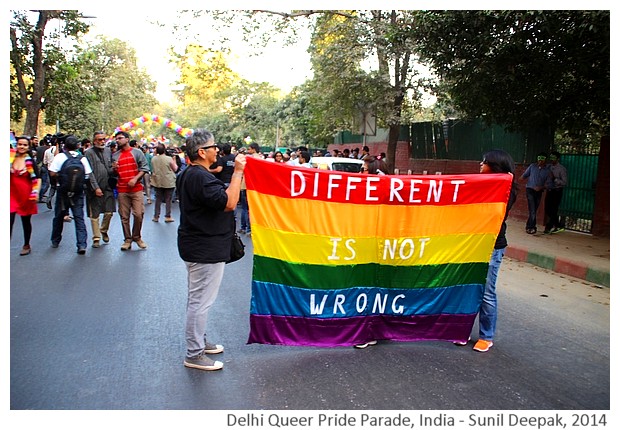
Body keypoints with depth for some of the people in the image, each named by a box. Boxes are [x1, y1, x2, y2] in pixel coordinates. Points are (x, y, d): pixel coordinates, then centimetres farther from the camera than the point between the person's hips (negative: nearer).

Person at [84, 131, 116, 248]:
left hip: (107, 187, 4)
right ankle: (96, 238, 13)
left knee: (109, 212, 4)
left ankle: (104, 231, 29)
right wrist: (96, 187, -14)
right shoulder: (89, 153, -5)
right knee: (95, 214, 3)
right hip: (94, 188, -4)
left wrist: (113, 169, -7)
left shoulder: (108, 151, 10)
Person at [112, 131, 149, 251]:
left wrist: (135, 179, -13)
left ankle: (137, 237, 13)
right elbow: (114, 174, 21)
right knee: (124, 216, 3)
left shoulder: (137, 152, 4)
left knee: (138, 214, -6)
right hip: (122, 190, 3)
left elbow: (144, 167, -1)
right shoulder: (115, 155, 13)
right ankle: (128, 239, 12)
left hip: (136, 189, -3)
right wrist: (114, 169, -2)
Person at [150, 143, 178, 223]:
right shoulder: (169, 159, -14)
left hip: (157, 182, 3)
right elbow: (175, 169, -4)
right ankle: (168, 216, 7)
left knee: (158, 199, 11)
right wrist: (174, 161, 11)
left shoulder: (154, 159, -3)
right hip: (168, 182, -3)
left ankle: (156, 216, 14)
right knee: (168, 200, 5)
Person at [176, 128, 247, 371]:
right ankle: (194, 355, 8)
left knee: (198, 299, 21)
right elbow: (229, 203, -29)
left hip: (198, 248, 12)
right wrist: (237, 172, -23)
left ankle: (200, 341, 37)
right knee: (201, 301, -2)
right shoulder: (201, 178, -22)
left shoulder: (189, 174, 13)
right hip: (205, 251, -12)